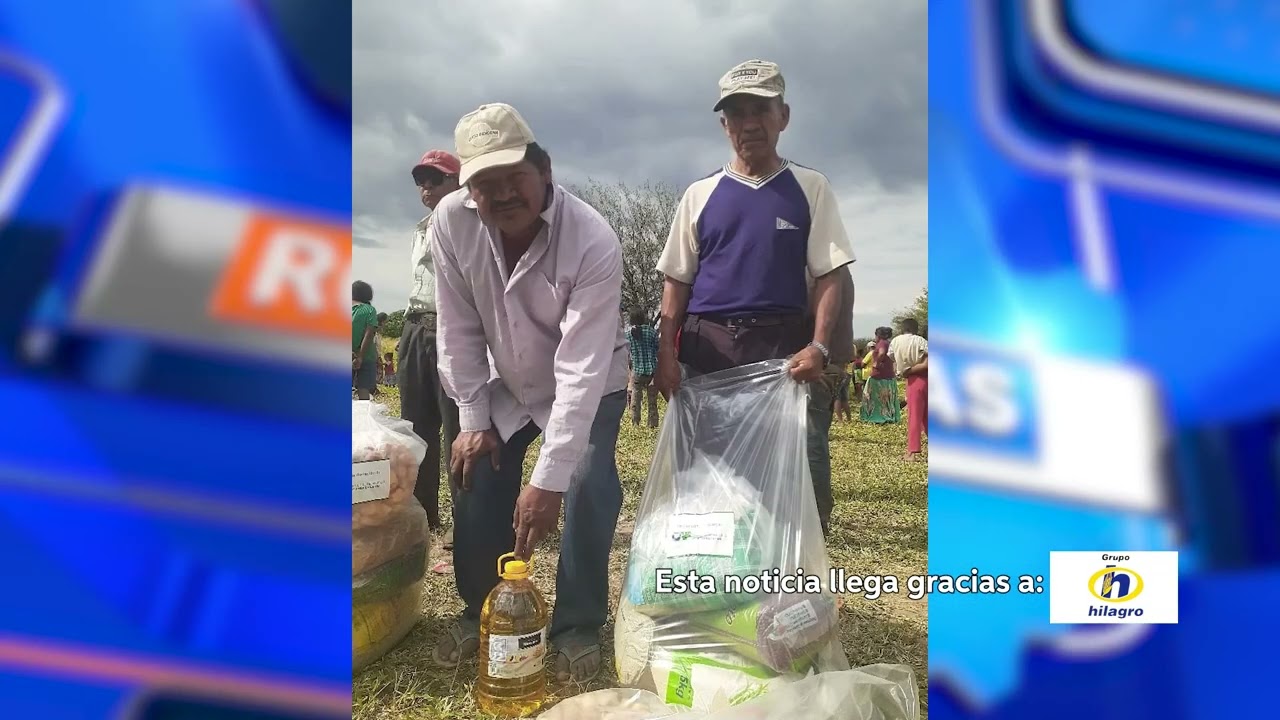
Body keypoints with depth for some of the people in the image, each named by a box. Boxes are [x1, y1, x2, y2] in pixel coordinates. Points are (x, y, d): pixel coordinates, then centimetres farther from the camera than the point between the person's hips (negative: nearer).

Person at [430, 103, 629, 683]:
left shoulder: (593, 241, -35)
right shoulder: (451, 222, -23)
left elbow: (581, 368, -37)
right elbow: (459, 330, -11)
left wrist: (548, 480, -40)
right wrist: (472, 418, -10)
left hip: (588, 387, -3)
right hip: (506, 384, 4)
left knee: (586, 491, -18)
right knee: (475, 481, -1)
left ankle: (577, 627, 4)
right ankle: (482, 612, 23)